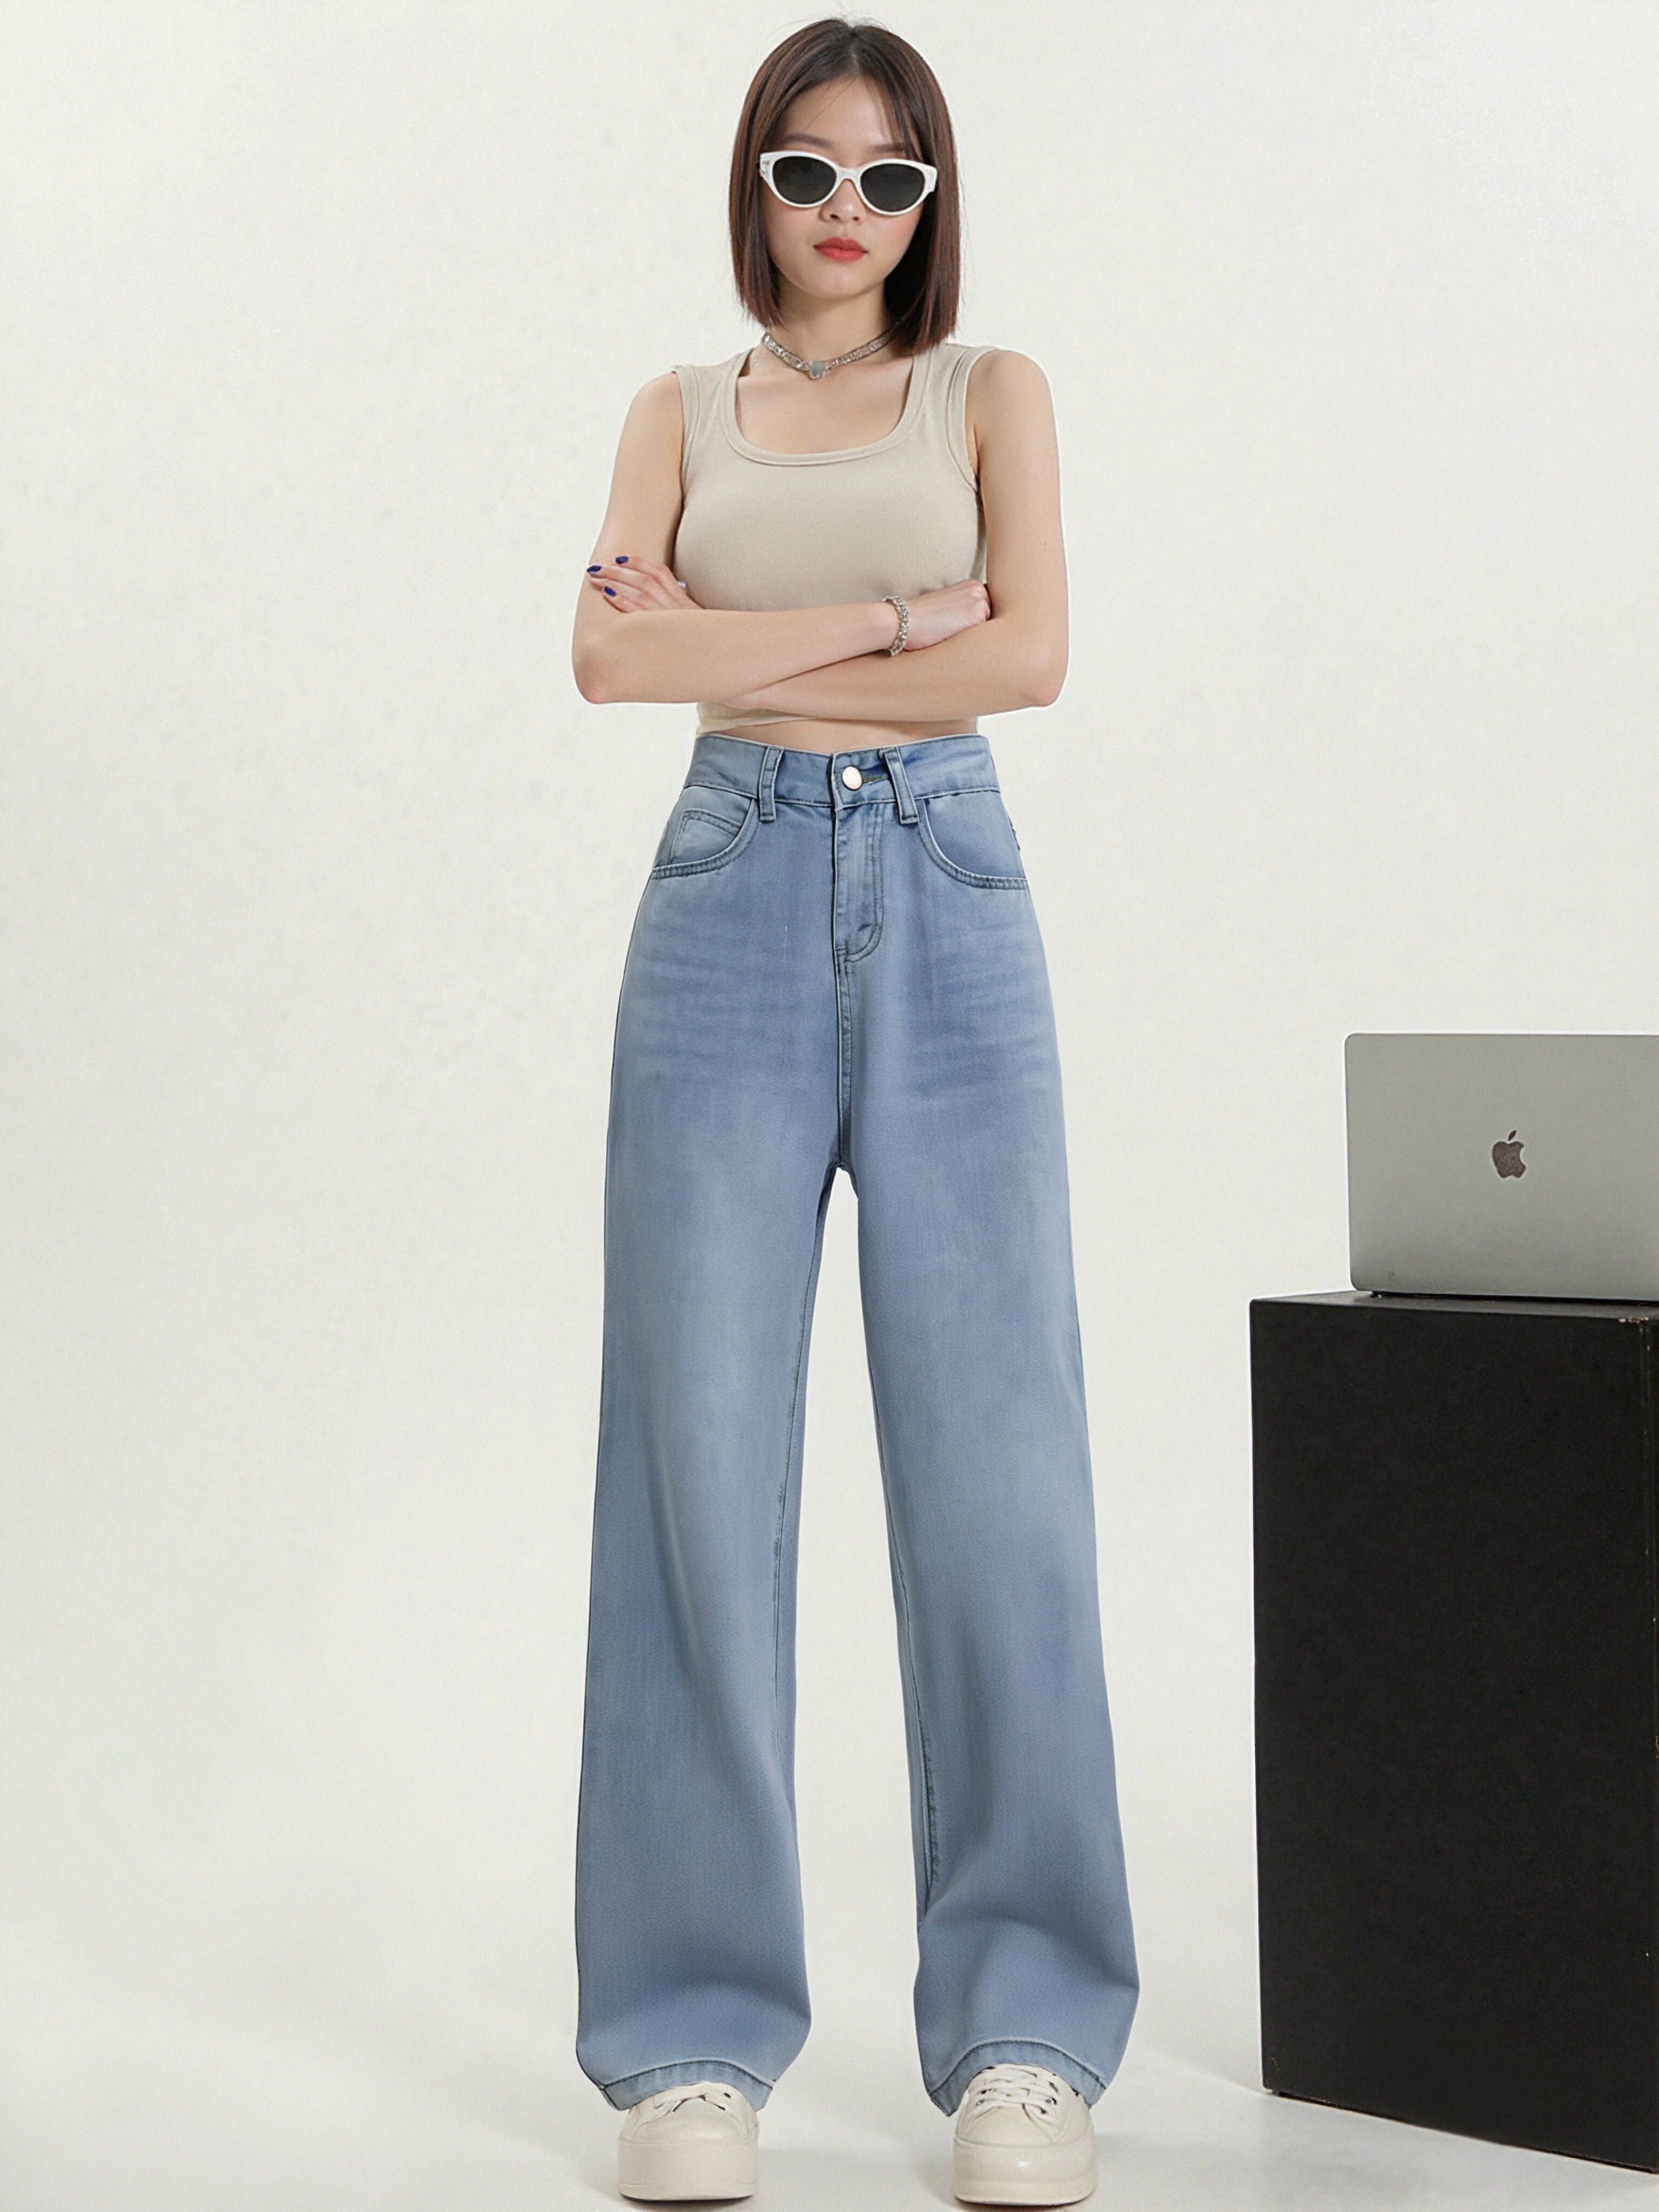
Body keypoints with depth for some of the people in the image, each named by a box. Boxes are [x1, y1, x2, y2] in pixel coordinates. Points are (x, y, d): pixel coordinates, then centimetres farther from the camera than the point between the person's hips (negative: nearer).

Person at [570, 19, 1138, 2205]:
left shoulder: (990, 389, 13)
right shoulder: (682, 409, 16)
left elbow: (1028, 653, -3)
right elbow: (612, 654, -1)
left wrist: (742, 651, -2)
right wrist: (884, 619, -7)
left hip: (947, 900, -1)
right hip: (731, 899, 1)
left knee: (995, 1464, -5)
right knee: (703, 1463, -3)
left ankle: (1026, 2026, 5)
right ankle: (697, 2031, 5)